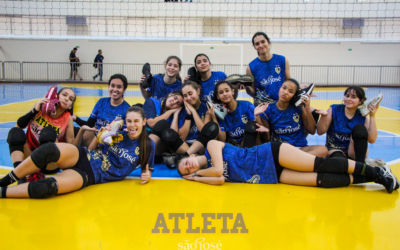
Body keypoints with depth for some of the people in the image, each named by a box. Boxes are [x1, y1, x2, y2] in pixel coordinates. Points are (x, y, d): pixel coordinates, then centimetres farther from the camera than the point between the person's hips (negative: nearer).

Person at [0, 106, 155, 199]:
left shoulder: (147, 146, 2)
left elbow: (147, 169, 13)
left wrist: (147, 175, -11)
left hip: (90, 175, -2)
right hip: (82, 157, 2)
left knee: (45, 188, -31)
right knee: (50, 150, -33)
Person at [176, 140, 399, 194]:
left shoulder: (211, 145, -3)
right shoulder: (208, 171, 13)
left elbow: (219, 170, -16)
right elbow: (220, 179, -7)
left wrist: (199, 172, 0)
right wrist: (195, 178, -2)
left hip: (271, 154, -4)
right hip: (272, 176, 4)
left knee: (320, 164, -14)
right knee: (320, 179, -9)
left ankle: (374, 170, -4)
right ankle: (368, 178, -2)